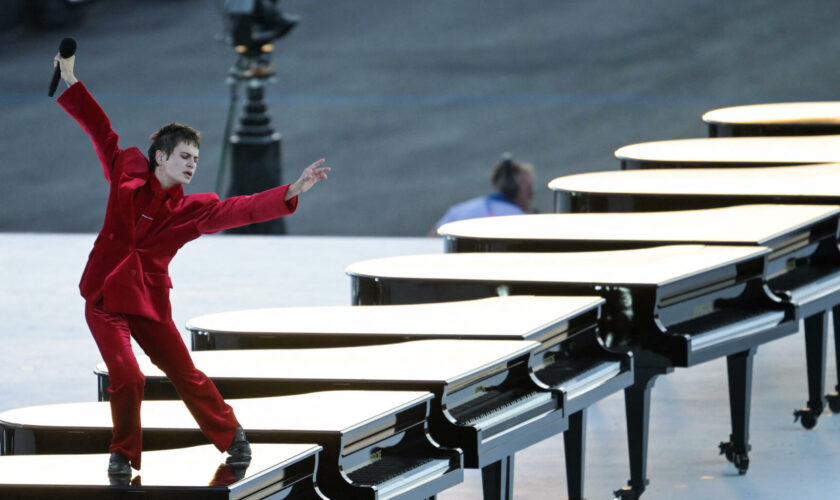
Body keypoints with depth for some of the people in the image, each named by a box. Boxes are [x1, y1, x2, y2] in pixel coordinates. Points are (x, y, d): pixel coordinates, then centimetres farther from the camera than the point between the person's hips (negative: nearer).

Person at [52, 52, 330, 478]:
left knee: (185, 374, 7)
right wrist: (71, 82, 6)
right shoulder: (127, 177, -1)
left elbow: (244, 209, -12)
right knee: (127, 378, -14)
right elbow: (102, 131, 5)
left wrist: (292, 192, -25)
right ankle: (124, 453, 8)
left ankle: (231, 436, 28)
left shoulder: (193, 210, -1)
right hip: (104, 298, -1)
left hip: (149, 301, 1)